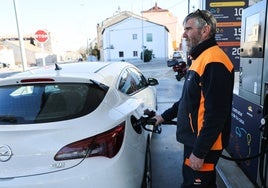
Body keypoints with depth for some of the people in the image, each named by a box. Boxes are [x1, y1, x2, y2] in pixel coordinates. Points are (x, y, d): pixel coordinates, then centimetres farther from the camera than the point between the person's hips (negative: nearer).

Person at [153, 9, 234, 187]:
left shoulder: (214, 62, -22)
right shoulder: (200, 58, 12)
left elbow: (215, 115, -26)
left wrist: (199, 152, -22)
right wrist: (165, 116, 20)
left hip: (203, 145, -10)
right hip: (194, 139, 10)